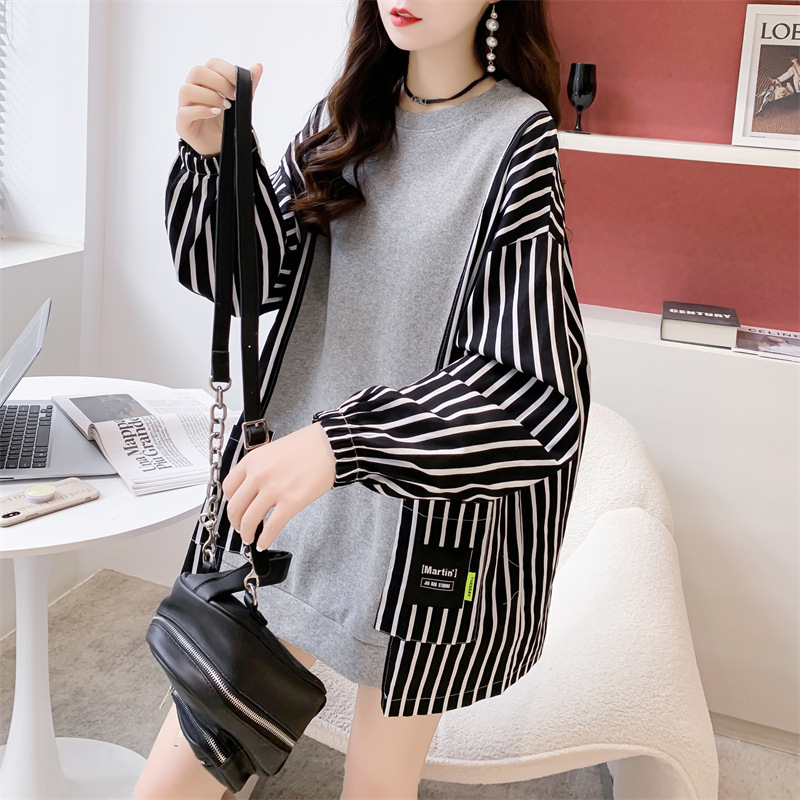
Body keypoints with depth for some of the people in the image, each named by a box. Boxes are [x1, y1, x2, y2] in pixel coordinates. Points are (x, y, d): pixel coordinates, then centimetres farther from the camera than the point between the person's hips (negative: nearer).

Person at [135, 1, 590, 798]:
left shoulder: (517, 140, -13)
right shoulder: (345, 117, 5)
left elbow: (542, 391, -19)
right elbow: (262, 275, 4)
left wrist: (342, 441, -31)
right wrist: (214, 156, -15)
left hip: (427, 517, -4)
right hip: (286, 490, 4)